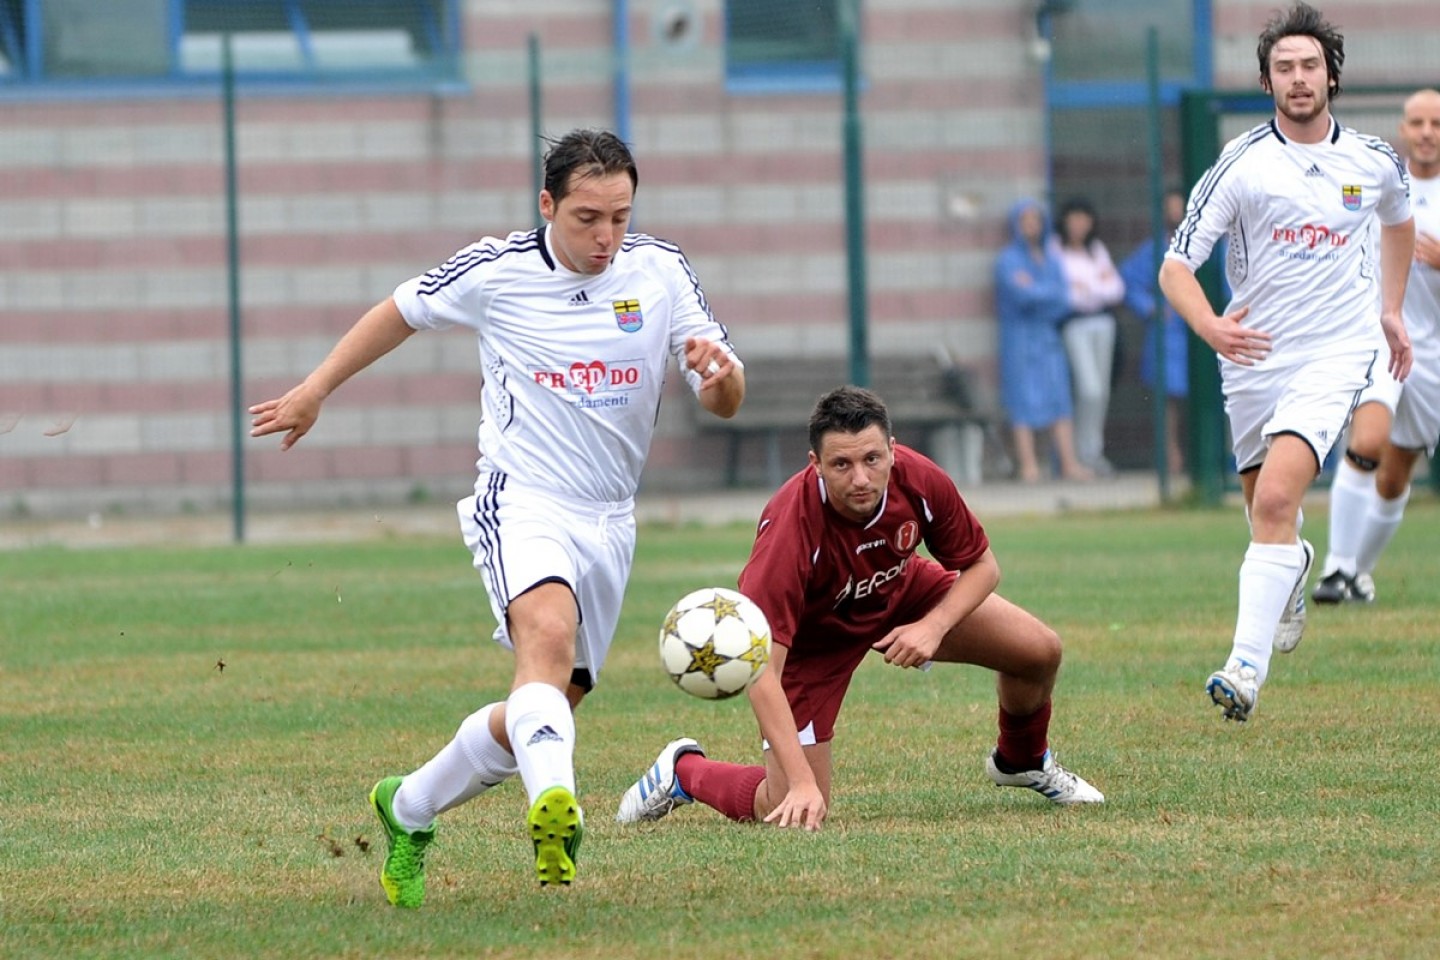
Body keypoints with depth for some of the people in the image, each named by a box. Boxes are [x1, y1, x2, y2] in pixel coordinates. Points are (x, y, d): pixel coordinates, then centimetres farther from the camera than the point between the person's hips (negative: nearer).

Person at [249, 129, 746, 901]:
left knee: (546, 710, 9)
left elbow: (725, 403, 1)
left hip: (609, 520, 5)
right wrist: (314, 390, 18)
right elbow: (403, 311, 12)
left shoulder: (659, 271, -1)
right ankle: (553, 804, -59)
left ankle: (410, 811, 33)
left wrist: (719, 371, -23)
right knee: (549, 634, -35)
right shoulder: (495, 271, -7)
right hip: (522, 500, -5)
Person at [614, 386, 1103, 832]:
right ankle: (684, 770, 20)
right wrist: (802, 784, -48)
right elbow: (762, 672, -42)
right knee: (798, 813, -12)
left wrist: (934, 626, -28)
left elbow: (980, 565, -8)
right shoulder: (791, 528, -42)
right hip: (812, 635, -5)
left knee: (1039, 650, -3)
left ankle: (1022, 760, 32)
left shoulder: (921, 482, -29)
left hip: (900, 593, 5)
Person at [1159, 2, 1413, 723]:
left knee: (1275, 500, -21)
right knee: (1266, 509, 15)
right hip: (1253, 358, 1)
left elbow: (1398, 219, 26)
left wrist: (1390, 309, 24)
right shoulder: (1242, 164, -8)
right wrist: (1209, 325, -30)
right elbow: (1175, 267, -11)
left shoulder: (1375, 161, 0)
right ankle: (1295, 567, 53)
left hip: (1335, 353, -1)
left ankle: (1247, 668, -26)